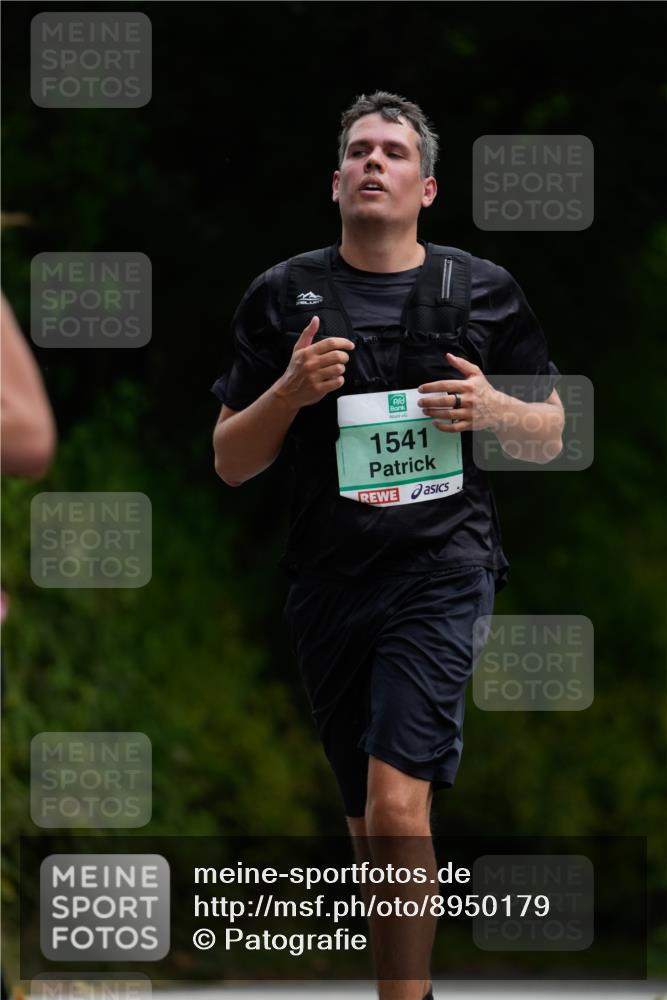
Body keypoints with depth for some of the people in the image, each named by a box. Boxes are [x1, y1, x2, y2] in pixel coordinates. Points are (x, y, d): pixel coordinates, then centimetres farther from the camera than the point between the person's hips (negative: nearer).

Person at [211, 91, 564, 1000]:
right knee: (369, 828, 12)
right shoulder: (283, 296, 6)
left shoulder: (481, 292, 4)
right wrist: (289, 391, -11)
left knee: (397, 805, -20)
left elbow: (551, 438, 12)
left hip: (440, 566, -3)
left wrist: (493, 410, -10)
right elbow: (230, 463, 8)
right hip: (327, 577, 3)